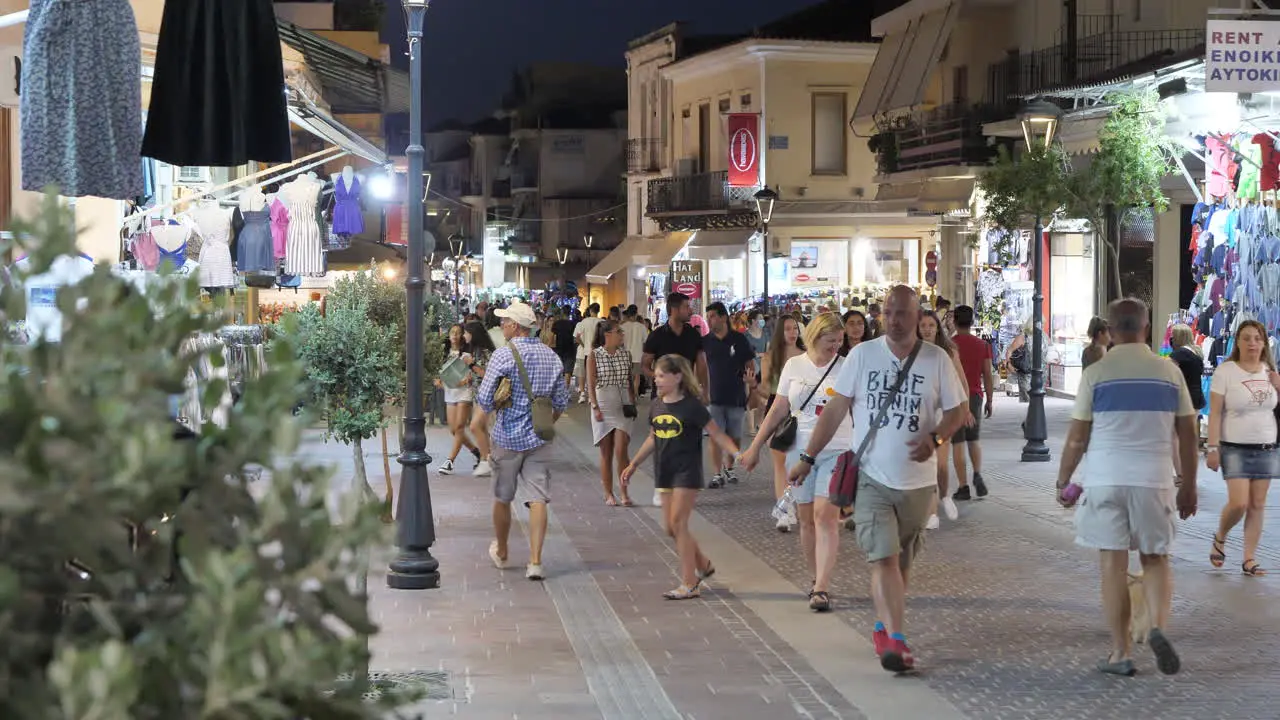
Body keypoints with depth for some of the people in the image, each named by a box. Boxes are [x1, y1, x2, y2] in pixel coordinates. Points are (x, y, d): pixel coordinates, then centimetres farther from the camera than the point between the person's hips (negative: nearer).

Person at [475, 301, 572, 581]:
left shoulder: (503, 356, -13)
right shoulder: (551, 357, 2)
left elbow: (485, 400, -13)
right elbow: (561, 402, 9)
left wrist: (490, 410, 10)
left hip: (507, 438, -3)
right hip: (539, 439, 3)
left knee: (502, 498, 15)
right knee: (538, 499, 0)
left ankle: (501, 552, 32)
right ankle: (535, 561, -9)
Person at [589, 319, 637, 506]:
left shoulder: (626, 355, 7)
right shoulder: (594, 356, -2)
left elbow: (630, 381, 14)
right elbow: (591, 383, -4)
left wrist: (633, 403, 7)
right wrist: (595, 407, -11)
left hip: (622, 406, 2)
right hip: (603, 405, -2)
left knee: (621, 450, -10)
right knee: (606, 452, 4)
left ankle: (624, 492, -2)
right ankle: (608, 493, 12)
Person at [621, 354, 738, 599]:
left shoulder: (691, 406, -12)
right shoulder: (656, 406, 7)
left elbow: (717, 434, -10)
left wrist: (737, 453, -24)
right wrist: (633, 464, 23)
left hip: (687, 472, -7)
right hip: (664, 473, 7)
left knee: (678, 523, -12)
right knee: (671, 527, 8)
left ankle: (690, 584, -6)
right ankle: (703, 565, 29)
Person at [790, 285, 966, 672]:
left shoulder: (937, 360, -2)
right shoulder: (862, 355, -2)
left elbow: (956, 411, 4)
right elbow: (835, 408, 3)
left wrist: (935, 439, -16)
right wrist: (808, 458, 2)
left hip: (918, 480, 1)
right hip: (872, 477, -1)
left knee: (901, 561, 13)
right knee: (884, 558, -12)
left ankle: (884, 626, 33)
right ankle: (896, 640, -17)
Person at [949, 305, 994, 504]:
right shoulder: (982, 345, 3)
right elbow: (988, 375, 3)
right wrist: (990, 401, 11)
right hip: (975, 397, 3)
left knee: (958, 443, 1)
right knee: (974, 439, 19)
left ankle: (963, 487, -2)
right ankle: (978, 475, -2)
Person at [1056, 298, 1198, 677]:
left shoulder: (1096, 373, -2)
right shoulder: (1169, 372, 4)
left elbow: (1077, 437, -2)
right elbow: (1188, 435, 7)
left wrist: (1062, 482, 11)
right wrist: (1189, 485, 16)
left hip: (1105, 478, -1)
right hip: (1153, 479, 1)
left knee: (1114, 564, 4)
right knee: (1156, 559, 13)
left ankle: (1120, 654, 7)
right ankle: (1158, 627, -11)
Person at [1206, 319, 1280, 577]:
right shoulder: (1225, 371, -6)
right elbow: (1215, 413, -8)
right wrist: (1212, 447, -14)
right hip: (1235, 448, -4)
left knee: (1257, 505, 2)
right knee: (1238, 503, -13)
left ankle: (1249, 559, 9)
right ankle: (1220, 538, 16)